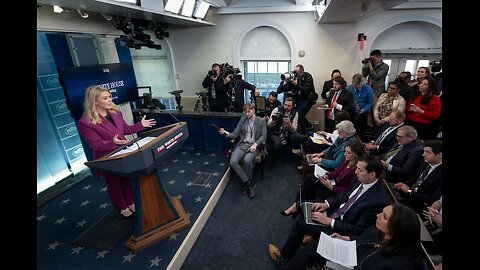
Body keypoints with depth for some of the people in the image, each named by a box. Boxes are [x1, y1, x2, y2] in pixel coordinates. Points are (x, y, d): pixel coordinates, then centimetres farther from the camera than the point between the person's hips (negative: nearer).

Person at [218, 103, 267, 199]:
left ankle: (248, 183, -10)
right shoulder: (242, 119, 14)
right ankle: (249, 184, -13)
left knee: (247, 160, -36)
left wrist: (255, 144, -17)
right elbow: (235, 134, 9)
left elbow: (264, 135, 0)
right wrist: (227, 133, -13)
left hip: (253, 145, -3)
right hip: (242, 145, 3)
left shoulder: (261, 121, 7)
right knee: (233, 162, -26)